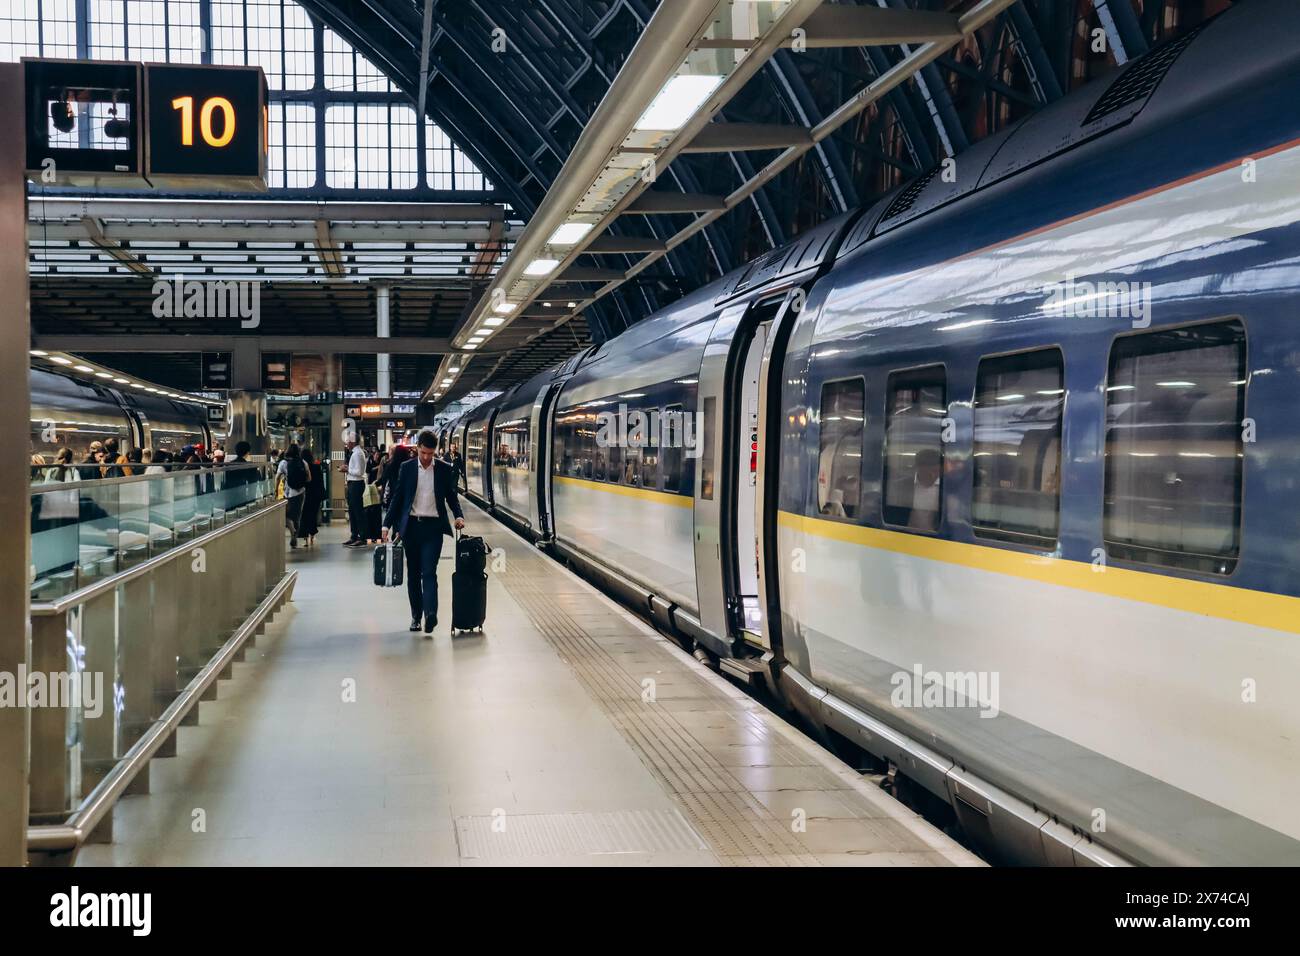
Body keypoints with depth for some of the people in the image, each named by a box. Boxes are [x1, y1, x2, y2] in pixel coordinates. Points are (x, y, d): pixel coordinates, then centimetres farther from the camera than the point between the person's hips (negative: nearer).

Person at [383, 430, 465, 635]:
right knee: (413, 573, 8)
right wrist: (387, 524, 3)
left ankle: (430, 614, -24)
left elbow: (451, 496, 11)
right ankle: (416, 615, 16)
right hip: (411, 526, 2)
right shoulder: (406, 468, 4)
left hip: (433, 526, -2)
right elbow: (397, 497, 7)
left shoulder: (445, 469, 2)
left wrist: (458, 516, -6)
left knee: (429, 572, -14)